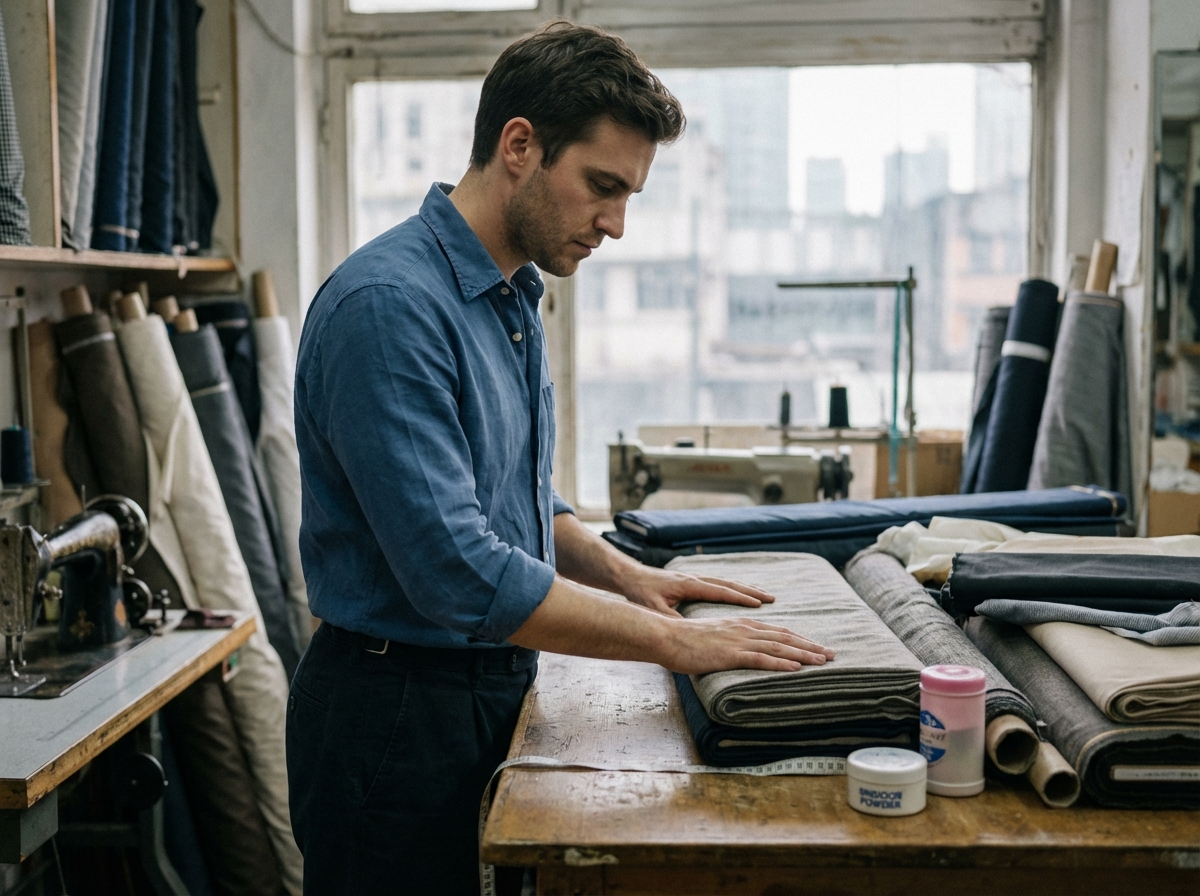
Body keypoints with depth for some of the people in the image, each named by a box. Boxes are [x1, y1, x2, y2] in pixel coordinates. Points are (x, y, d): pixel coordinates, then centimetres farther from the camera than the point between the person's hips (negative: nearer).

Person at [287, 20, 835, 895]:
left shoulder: (513, 298, 9)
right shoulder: (389, 304, -22)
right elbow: (459, 575, -28)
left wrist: (628, 576, 4)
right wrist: (672, 640, -22)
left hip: (494, 688, 9)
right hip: (399, 714, -9)